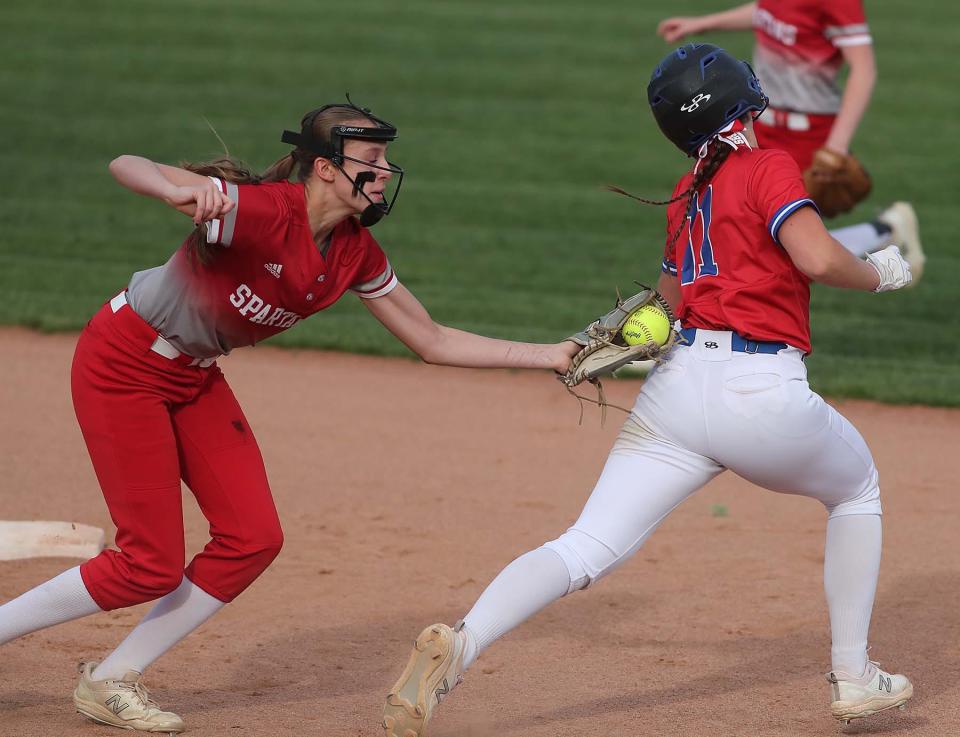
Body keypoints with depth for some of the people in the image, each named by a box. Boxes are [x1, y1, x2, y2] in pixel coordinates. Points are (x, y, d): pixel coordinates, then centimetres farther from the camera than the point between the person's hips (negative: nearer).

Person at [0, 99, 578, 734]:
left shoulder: (356, 253, -6)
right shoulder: (261, 212, -29)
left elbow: (433, 341, 5)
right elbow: (127, 168, -40)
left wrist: (547, 356, -2)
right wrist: (186, 191, -62)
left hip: (195, 378, 8)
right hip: (124, 365, -8)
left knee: (253, 539, 0)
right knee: (153, 565, -9)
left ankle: (111, 680, 12)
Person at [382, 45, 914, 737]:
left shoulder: (683, 196, 19)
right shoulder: (770, 167, -1)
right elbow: (818, 259, -14)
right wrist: (879, 272, 2)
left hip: (677, 383, 5)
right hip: (763, 394, -5)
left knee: (586, 550, -5)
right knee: (857, 489, 26)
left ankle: (459, 644, -29)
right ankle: (854, 676, 25)